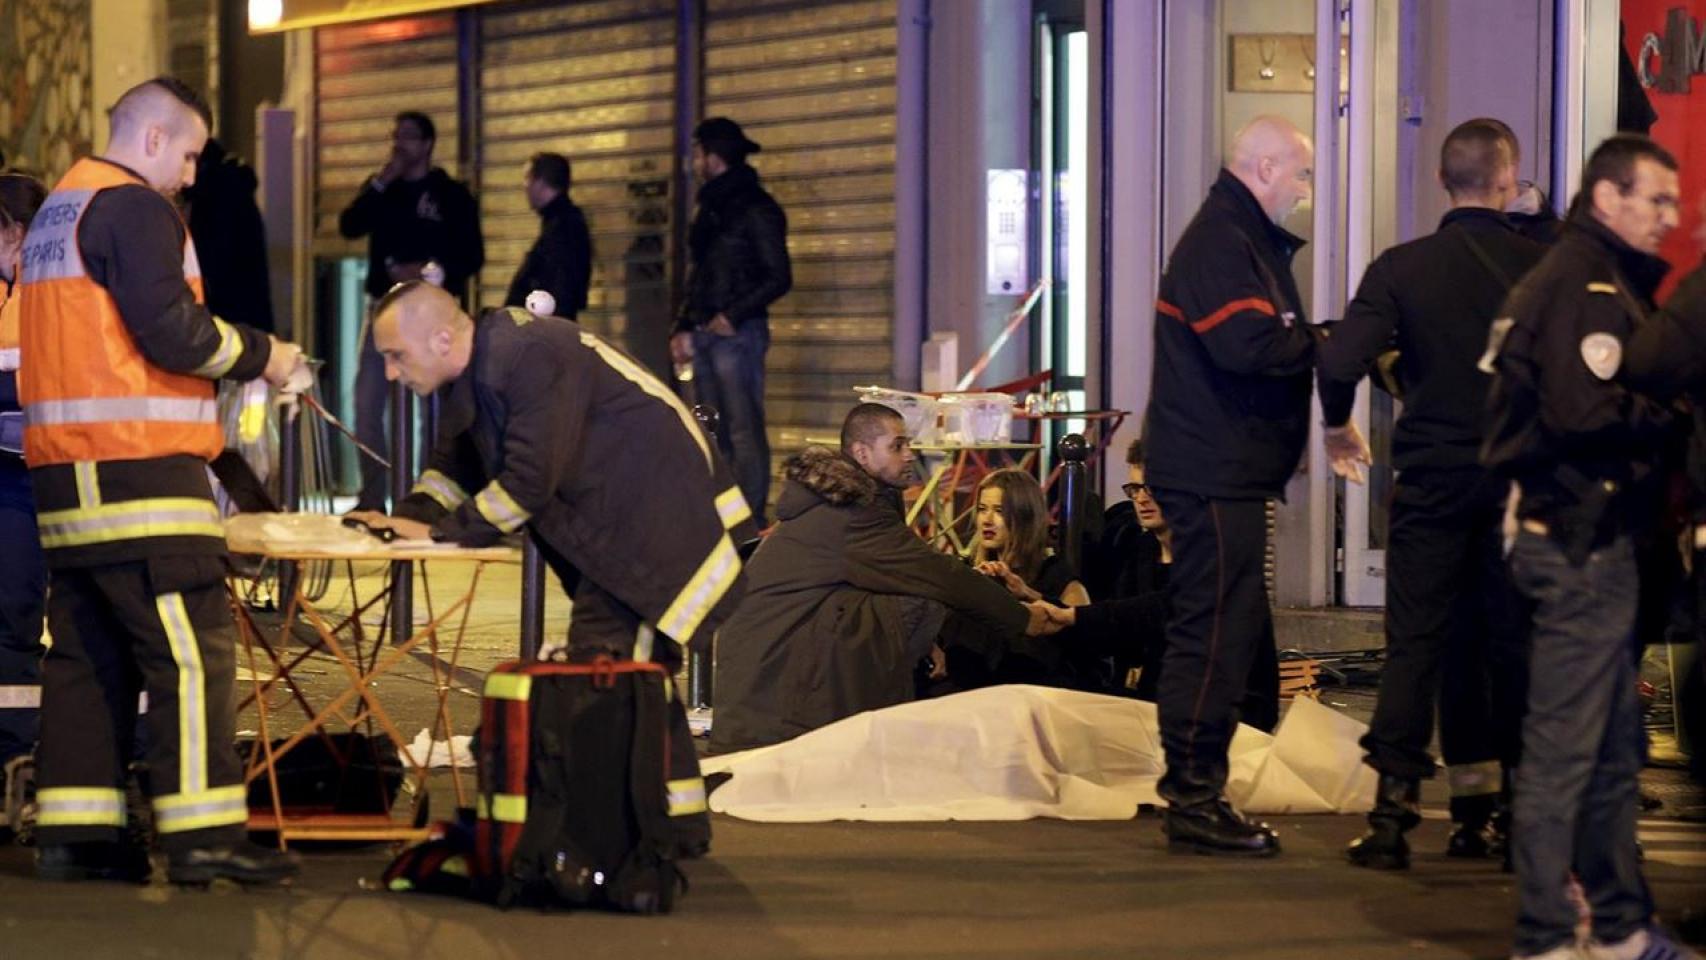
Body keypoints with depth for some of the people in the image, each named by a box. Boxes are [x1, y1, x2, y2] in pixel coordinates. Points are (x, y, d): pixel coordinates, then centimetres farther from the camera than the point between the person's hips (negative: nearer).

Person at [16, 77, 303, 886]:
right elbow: (171, 329, -18)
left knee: (87, 652, 10)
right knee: (192, 651, -8)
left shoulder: (57, 210, 21)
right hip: (139, 469, -10)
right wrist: (259, 356, -3)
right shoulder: (135, 208, -10)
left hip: (65, 471, 10)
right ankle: (202, 835, -10)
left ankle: (73, 832, 9)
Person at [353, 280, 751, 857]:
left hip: (659, 520, -10)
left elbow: (529, 481, -26)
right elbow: (455, 468, 18)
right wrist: (408, 515, -1)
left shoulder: (532, 356, -23)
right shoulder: (478, 370, 8)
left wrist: (441, 530, -17)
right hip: (612, 527, 10)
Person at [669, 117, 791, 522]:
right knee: (713, 433, 10)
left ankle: (751, 520, -10)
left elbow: (778, 278, -12)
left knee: (744, 430, -10)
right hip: (705, 335, 9)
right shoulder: (709, 208, 19)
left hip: (737, 333, -9)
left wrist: (734, 315, -20)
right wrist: (684, 328, 15)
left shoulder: (756, 209, -8)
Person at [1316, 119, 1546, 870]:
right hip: (1521, 480, 0)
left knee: (1417, 641, 3)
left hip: (1430, 478, 0)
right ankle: (1515, 814, 12)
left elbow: (1339, 361, -14)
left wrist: (1336, 425, 5)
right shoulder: (1542, 266, -4)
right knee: (1512, 641, 8)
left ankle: (1393, 811, -5)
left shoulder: (1402, 267, -5)